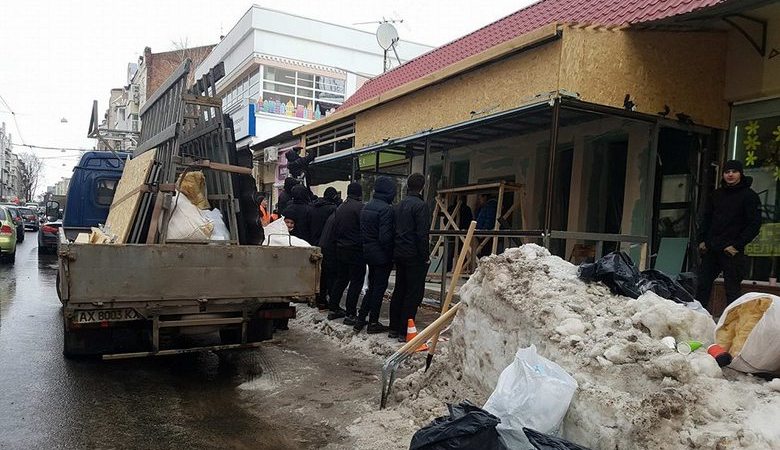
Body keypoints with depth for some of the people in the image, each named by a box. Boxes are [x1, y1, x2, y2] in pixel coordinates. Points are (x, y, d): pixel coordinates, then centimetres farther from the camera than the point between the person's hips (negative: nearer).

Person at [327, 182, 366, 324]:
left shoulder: (340, 208, 9)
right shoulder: (360, 207, -14)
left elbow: (334, 229, 13)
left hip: (341, 250, 8)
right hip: (356, 250, -8)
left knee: (340, 280, 17)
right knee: (356, 282, -1)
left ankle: (334, 309, 23)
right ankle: (350, 314, -1)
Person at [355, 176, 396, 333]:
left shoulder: (366, 207, 9)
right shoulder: (386, 209, -18)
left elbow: (362, 231, 12)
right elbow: (385, 236, -21)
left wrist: (367, 246, 15)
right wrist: (390, 254, -11)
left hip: (368, 252, 8)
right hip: (382, 255, -8)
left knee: (372, 286, 18)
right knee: (380, 287, 3)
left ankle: (360, 319, 19)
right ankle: (373, 323, 11)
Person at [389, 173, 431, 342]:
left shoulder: (398, 206, 13)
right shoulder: (420, 205, -12)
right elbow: (422, 234, -18)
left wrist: (395, 251, 18)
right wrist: (426, 256, -12)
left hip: (399, 254, 8)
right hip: (415, 256, -8)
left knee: (399, 291, 14)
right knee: (414, 293, -2)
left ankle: (394, 328, 20)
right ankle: (405, 331, -1)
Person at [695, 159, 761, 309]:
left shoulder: (749, 196, -2)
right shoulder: (716, 194, 14)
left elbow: (754, 224, -7)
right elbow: (706, 218, 19)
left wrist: (737, 245, -14)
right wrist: (702, 240, 8)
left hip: (732, 251, -5)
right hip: (710, 249, 6)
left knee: (732, 288, -4)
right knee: (703, 285, 8)